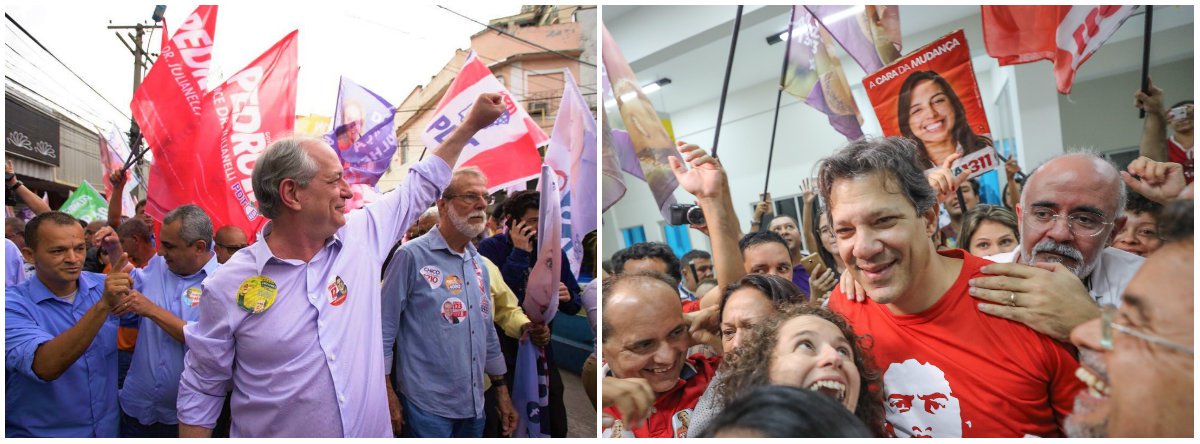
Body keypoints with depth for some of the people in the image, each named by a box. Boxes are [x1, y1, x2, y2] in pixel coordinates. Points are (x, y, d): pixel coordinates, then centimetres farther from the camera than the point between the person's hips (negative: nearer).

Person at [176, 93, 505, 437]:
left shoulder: (363, 236, -4)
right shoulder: (228, 286, -12)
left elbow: (419, 187, 8)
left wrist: (471, 124, 12)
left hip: (372, 430, 4)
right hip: (272, 431, -3)